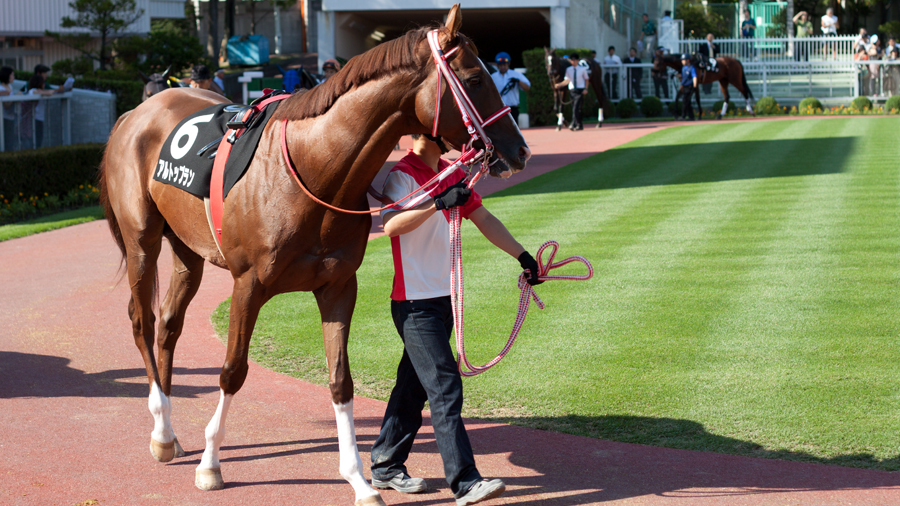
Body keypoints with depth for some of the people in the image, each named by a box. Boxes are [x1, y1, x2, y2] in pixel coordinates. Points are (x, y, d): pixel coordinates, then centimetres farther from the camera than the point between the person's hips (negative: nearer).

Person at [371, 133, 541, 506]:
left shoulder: (453, 174, 12)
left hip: (443, 299, 8)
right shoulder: (402, 176, -14)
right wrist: (438, 203, -40)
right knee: (445, 389, -12)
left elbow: (483, 219, 19)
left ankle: (386, 468, 25)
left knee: (415, 386, 14)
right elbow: (391, 226, -31)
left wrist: (521, 255, 14)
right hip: (415, 304, -8)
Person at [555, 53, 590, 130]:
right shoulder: (568, 70, 3)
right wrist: (559, 85, -16)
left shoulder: (583, 69, -2)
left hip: (580, 90, -4)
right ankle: (580, 125, 21)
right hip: (572, 90, 4)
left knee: (576, 108, -17)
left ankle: (573, 124, -22)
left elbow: (586, 79, 6)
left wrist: (586, 89, -6)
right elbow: (567, 80, 0)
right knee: (574, 108, 10)